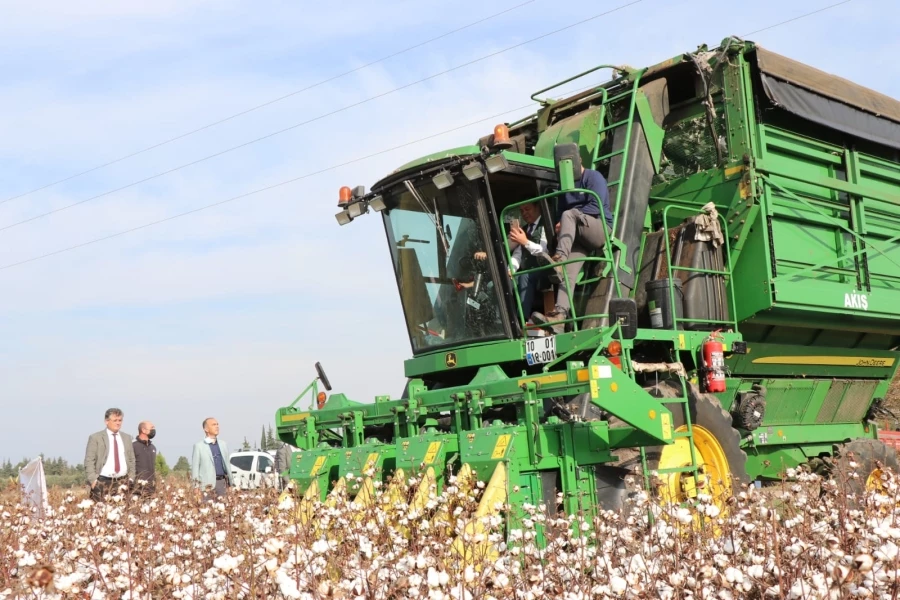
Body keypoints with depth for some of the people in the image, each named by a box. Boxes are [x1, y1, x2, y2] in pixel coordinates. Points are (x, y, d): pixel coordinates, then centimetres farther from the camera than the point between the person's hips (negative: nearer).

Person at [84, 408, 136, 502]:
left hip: (123, 482, 4)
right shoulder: (95, 438, 2)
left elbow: (131, 460, 20)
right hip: (102, 483, -3)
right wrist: (93, 480, -10)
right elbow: (89, 461, -1)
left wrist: (131, 478, 10)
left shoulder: (127, 438, 15)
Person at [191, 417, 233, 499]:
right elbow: (195, 467, 0)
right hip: (208, 484, -4)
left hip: (222, 483, 4)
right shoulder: (199, 446, 2)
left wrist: (231, 483, 14)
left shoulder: (223, 444, 15)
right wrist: (196, 487, -7)